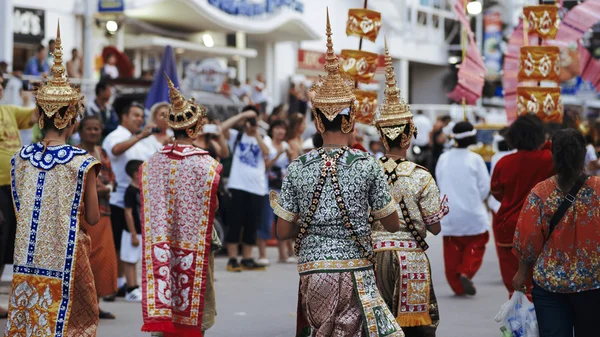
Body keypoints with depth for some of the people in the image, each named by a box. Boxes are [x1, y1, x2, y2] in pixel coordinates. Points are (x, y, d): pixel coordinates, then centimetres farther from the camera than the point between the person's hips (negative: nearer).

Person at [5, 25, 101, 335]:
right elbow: (92, 217, -5)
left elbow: (21, 210, 9)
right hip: (65, 254, -4)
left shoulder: (21, 157, 1)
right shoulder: (82, 163, -12)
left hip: (28, 253, 4)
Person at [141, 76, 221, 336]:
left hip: (160, 242, 3)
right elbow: (213, 207, -6)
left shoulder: (153, 163, -1)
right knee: (194, 314, 8)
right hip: (195, 244, -3)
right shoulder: (205, 164, -11)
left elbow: (148, 207, 3)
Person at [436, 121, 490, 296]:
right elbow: (485, 186, -6)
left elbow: (440, 184, 10)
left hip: (449, 214, 3)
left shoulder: (443, 159, 1)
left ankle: (457, 285, 10)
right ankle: (466, 272, -11)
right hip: (472, 212, -3)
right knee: (476, 243, 11)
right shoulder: (475, 159, -9)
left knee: (452, 249, 10)